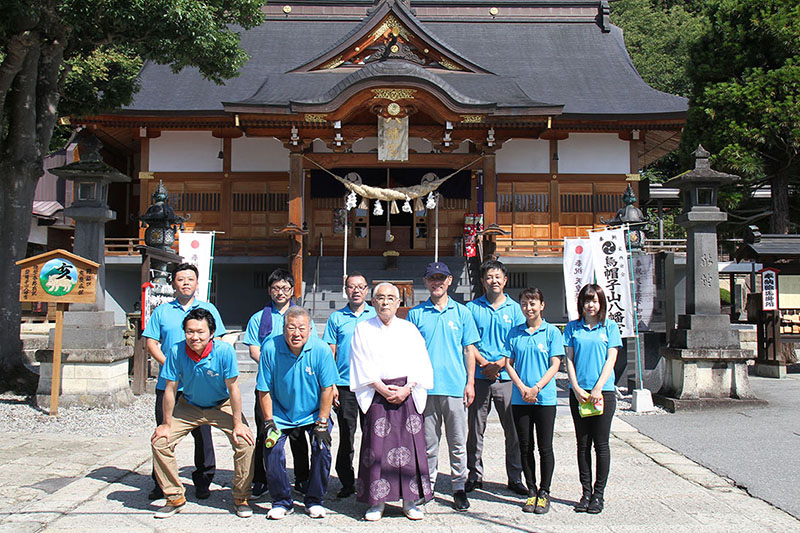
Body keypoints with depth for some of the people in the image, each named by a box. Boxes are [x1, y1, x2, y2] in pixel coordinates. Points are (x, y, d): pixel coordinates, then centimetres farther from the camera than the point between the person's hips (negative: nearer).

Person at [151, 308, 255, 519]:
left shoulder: (224, 351, -27)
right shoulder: (177, 351, -22)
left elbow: (233, 388, -20)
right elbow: (171, 389, -12)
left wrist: (238, 424, -17)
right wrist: (167, 424, -7)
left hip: (222, 406, -2)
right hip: (189, 406, 2)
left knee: (245, 442, -20)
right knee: (159, 441, -11)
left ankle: (241, 498, 2)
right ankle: (175, 498, 8)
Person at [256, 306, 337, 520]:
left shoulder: (321, 349, -19)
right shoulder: (270, 348, -18)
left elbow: (327, 388, -12)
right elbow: (264, 390, -10)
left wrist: (322, 423, -13)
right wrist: (269, 421, -12)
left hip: (314, 413, 0)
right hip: (281, 414, 1)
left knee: (322, 449, -15)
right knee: (272, 450, -15)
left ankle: (315, 501, 7)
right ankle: (281, 502, 7)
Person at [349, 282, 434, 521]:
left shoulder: (409, 329, 13)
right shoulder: (363, 329, 10)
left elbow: (420, 362, 6)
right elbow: (362, 366, 2)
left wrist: (407, 388, -9)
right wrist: (381, 388, -10)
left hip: (407, 393, 1)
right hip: (377, 394, -1)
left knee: (410, 444, -2)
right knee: (377, 446, -5)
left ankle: (410, 501, 7)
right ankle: (377, 501, 5)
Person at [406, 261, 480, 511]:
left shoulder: (461, 312, 7)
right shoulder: (416, 314, 6)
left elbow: (469, 349, 8)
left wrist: (470, 382, 2)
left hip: (455, 386, 0)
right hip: (425, 387, 0)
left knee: (458, 442, 5)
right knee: (428, 441, 7)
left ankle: (459, 488, 16)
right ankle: (427, 486, 19)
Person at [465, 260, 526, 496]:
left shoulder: (514, 308, 8)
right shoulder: (472, 308, 7)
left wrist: (498, 364, -10)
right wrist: (484, 363, -11)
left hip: (507, 377, 0)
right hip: (479, 376, 0)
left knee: (514, 428, 2)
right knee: (475, 429, 5)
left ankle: (515, 477, 14)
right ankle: (475, 475, 17)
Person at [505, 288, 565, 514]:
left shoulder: (551, 332, 0)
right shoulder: (515, 333, 7)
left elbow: (555, 365, -4)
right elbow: (509, 364, 6)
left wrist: (536, 388, -14)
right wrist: (523, 388, -8)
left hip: (545, 399, -2)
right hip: (520, 399, 2)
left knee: (545, 448, 3)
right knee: (525, 447, 8)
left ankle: (544, 493, 15)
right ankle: (531, 491, 19)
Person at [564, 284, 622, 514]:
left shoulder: (610, 327, 4)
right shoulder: (572, 327, 9)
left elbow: (611, 359, -2)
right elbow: (569, 359, 6)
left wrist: (598, 388, -12)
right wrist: (576, 388, -7)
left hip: (603, 391, -2)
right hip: (578, 392, 2)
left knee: (601, 443, 1)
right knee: (583, 444, 7)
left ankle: (598, 494, 9)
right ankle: (586, 492, 14)